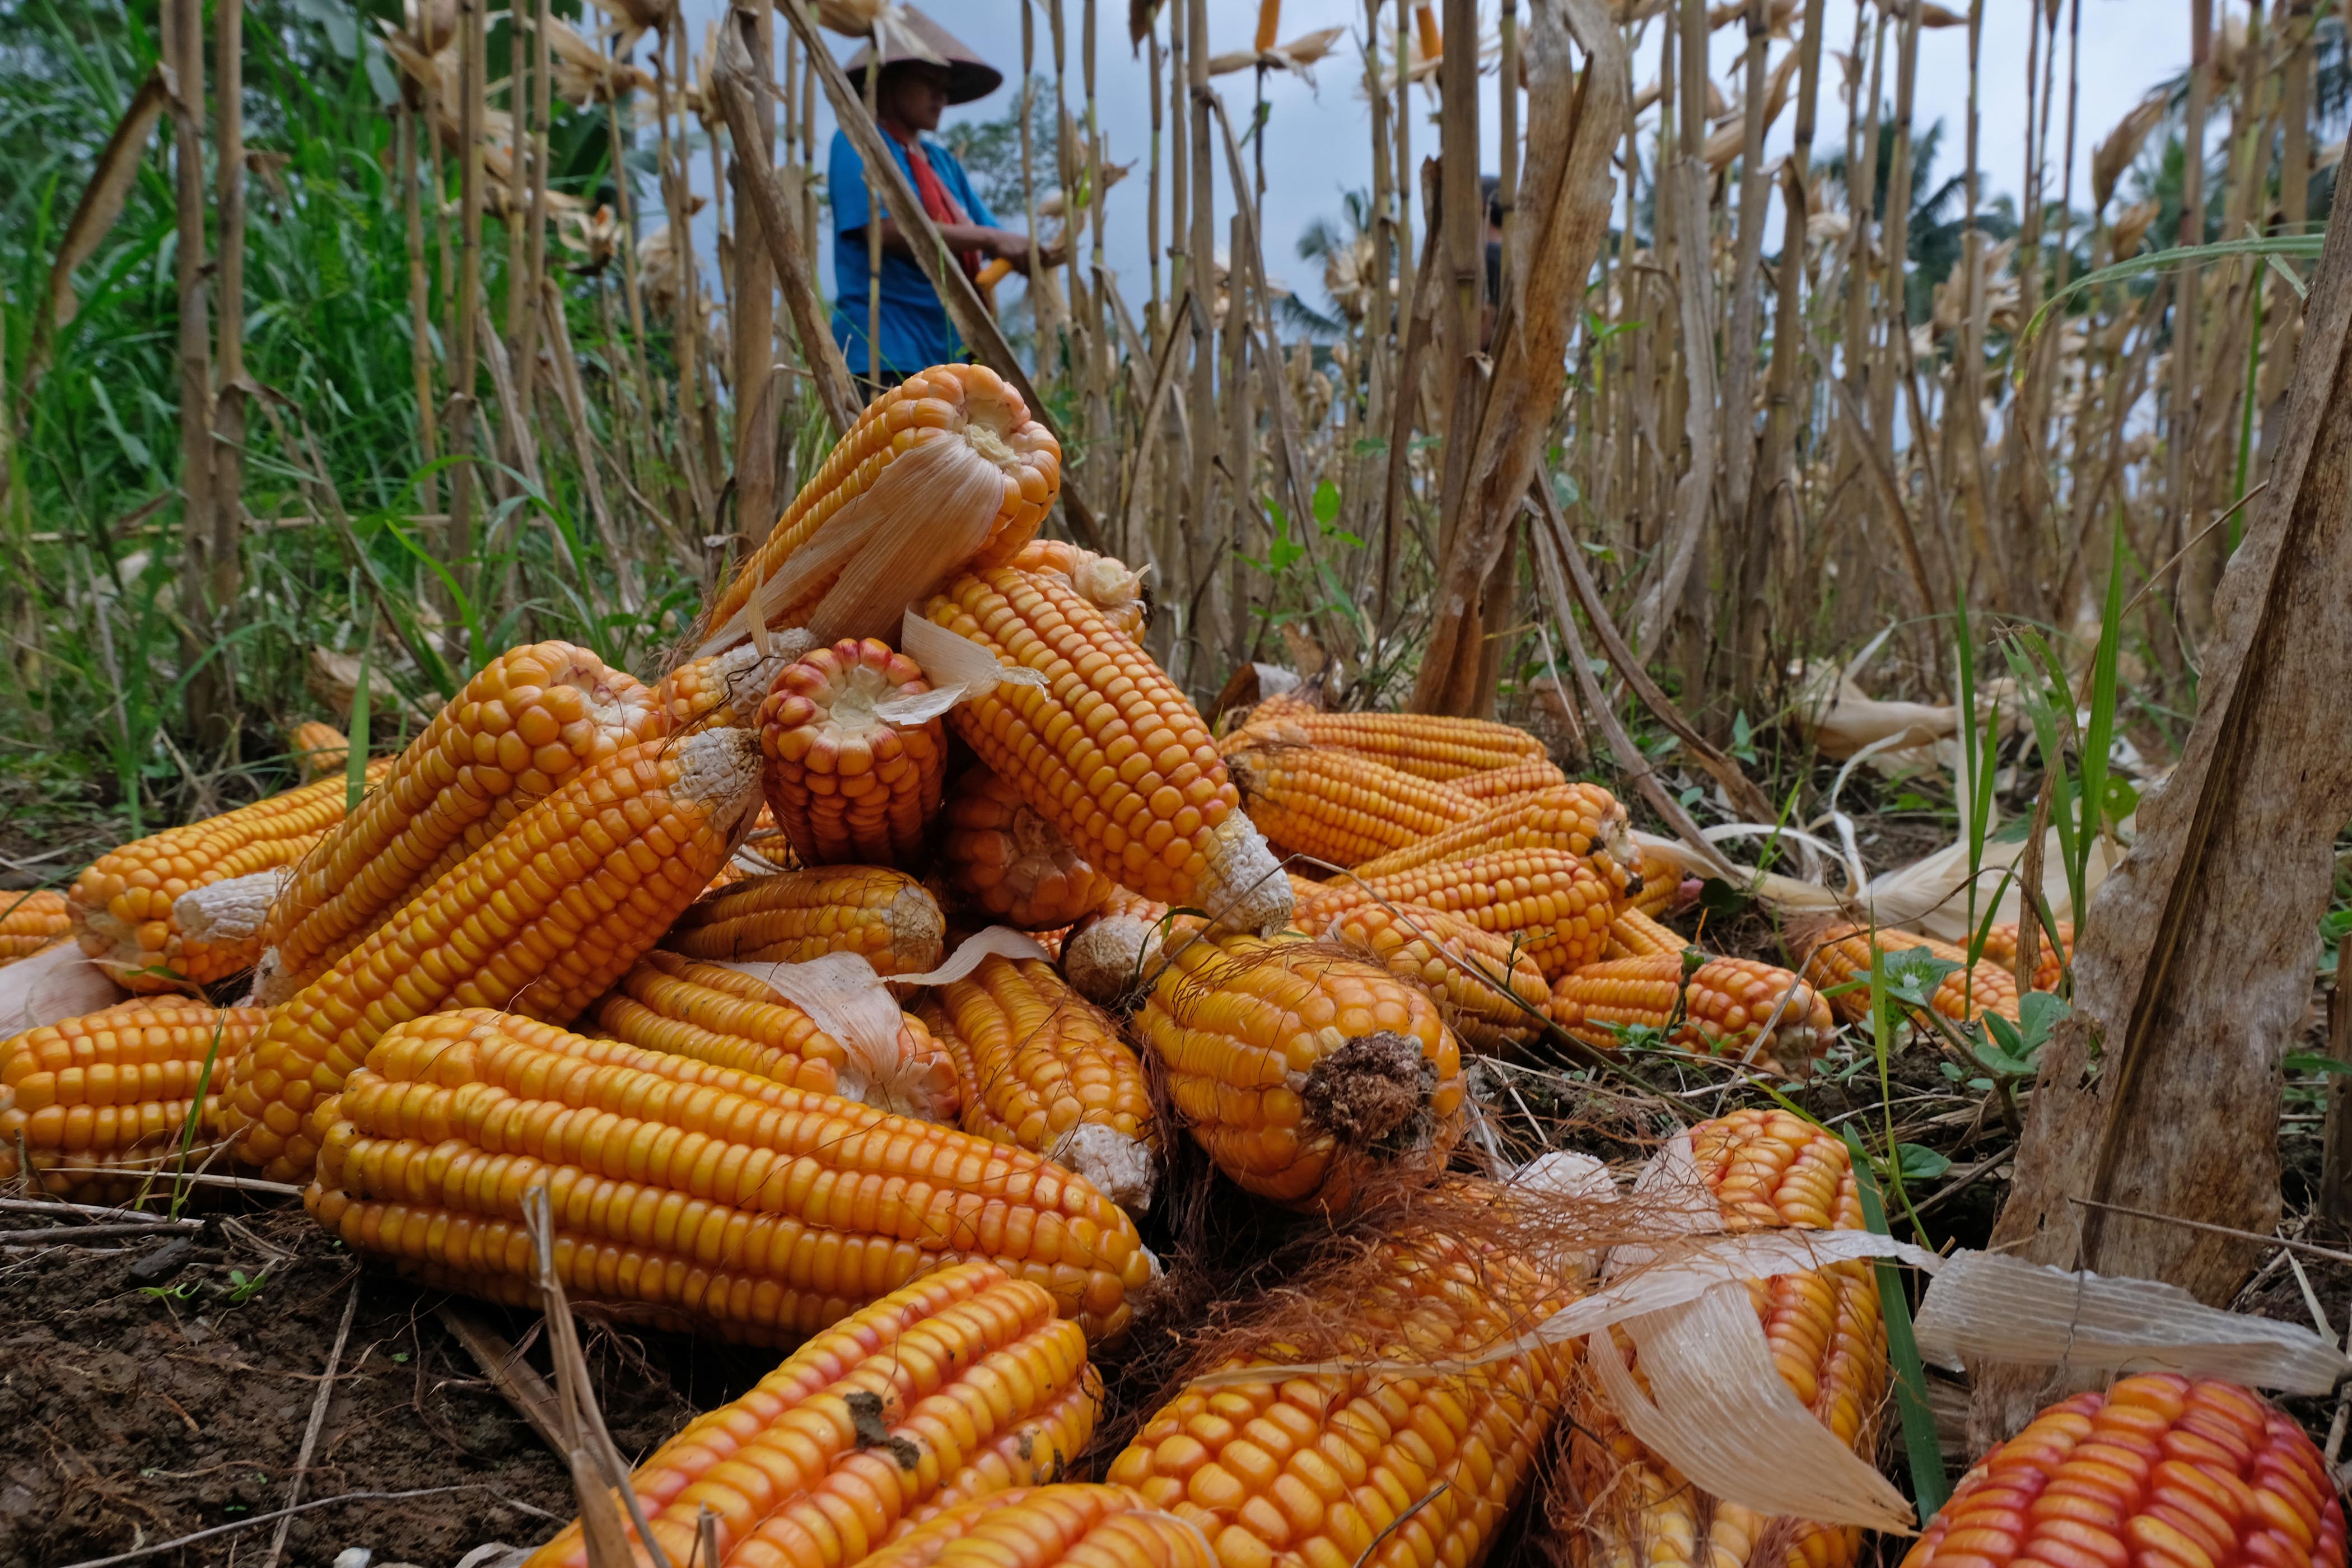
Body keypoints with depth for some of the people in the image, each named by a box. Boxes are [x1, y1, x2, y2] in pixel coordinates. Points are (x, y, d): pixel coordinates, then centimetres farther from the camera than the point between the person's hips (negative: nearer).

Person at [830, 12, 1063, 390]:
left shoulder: (944, 162, 21)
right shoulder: (858, 143, 0)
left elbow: (996, 248, 18)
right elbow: (889, 229, -16)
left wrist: (1032, 254, -6)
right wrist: (990, 238, -14)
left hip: (948, 349, 8)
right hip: (885, 351, -8)